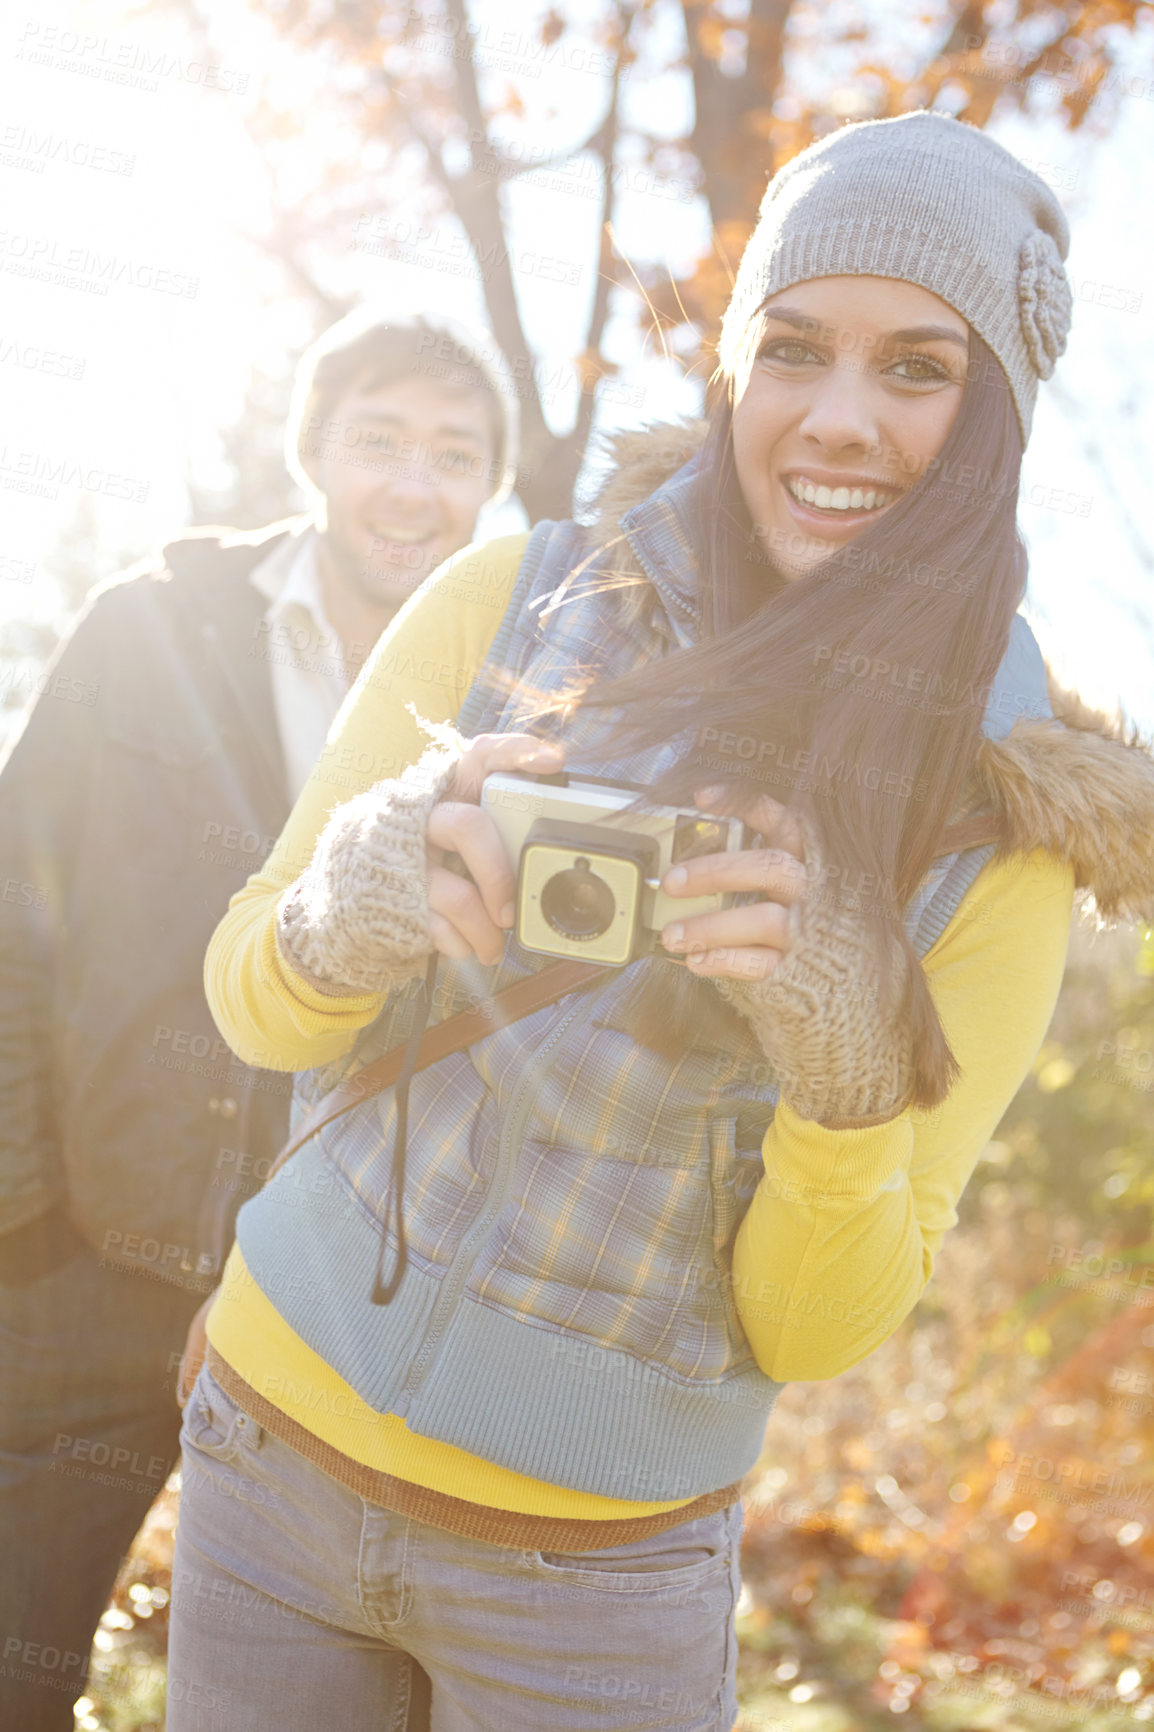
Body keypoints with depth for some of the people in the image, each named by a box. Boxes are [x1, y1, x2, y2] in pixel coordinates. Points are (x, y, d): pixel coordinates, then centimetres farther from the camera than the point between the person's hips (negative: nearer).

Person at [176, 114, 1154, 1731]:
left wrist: (852, 1080, -29)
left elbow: (814, 1329, -9)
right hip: (276, 1449, 1)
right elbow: (254, 1004, -8)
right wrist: (346, 912, -30)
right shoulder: (509, 601, -8)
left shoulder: (997, 824, -9)